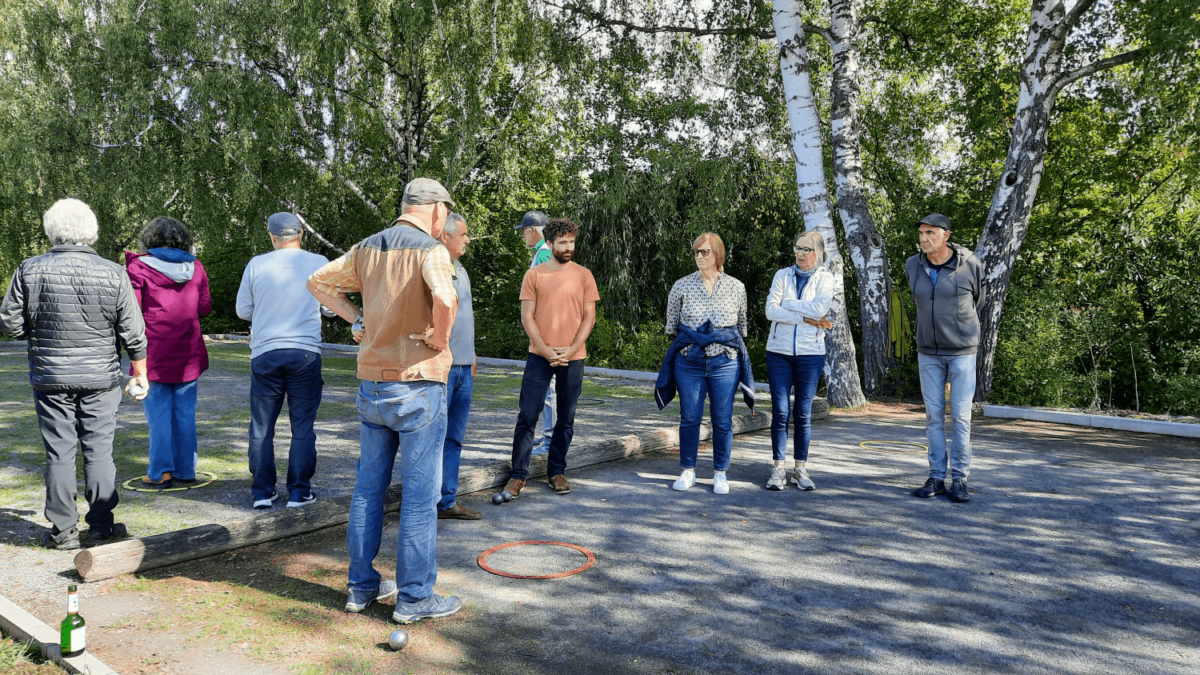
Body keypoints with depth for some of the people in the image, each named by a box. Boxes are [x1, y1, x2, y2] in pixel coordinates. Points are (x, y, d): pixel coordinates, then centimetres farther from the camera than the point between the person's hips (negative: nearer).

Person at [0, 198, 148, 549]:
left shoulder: (30, 270, -5)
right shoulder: (114, 274, -5)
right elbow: (133, 333, -3)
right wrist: (140, 373, 9)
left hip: (50, 377, 0)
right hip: (101, 378, 0)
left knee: (59, 453, 7)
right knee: (99, 451, 7)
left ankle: (63, 531, 14)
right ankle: (101, 526, 14)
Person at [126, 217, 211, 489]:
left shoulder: (139, 267, -6)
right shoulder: (195, 268, 4)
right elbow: (204, 308, 7)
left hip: (154, 352, -3)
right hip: (188, 353, 3)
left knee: (158, 411, 4)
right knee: (185, 410, 9)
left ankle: (160, 472, 7)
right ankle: (185, 470, 15)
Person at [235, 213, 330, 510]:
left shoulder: (256, 265, -1)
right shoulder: (320, 263, -2)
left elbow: (243, 310, 8)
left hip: (265, 353, 1)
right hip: (306, 352, 0)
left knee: (262, 427, 11)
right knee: (302, 426, 7)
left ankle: (262, 491, 16)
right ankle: (299, 491, 10)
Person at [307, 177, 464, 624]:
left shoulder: (366, 249, 8)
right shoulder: (430, 250, -14)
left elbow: (317, 282, 19)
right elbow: (444, 299, -33)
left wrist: (355, 317, 13)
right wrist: (440, 339, -16)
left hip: (371, 385, 7)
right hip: (417, 387, -7)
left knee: (368, 487, 15)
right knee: (420, 494, 3)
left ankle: (362, 586, 26)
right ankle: (414, 598, 11)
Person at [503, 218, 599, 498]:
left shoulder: (583, 275, 5)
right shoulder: (534, 275, 4)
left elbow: (589, 317, 2)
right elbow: (527, 317, 0)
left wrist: (571, 349, -9)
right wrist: (546, 350, -10)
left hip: (572, 358, 1)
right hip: (539, 356, -1)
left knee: (566, 419, 7)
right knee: (527, 417, -3)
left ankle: (556, 472, 20)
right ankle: (518, 475, 6)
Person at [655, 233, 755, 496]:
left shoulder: (736, 288, 4)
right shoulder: (682, 286, 2)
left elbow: (741, 325, 15)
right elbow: (672, 325, 12)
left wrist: (725, 342, 12)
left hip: (725, 363, 0)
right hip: (689, 362, 0)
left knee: (722, 420, 3)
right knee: (689, 417, 3)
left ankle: (720, 473, 17)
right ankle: (688, 471, 17)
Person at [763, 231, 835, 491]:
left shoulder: (824, 277, 3)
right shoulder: (783, 275, 7)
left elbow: (820, 308, -15)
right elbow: (770, 311, -6)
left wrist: (788, 304, -8)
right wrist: (805, 318, -13)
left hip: (810, 354, -1)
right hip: (779, 352, 1)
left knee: (803, 413, 4)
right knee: (780, 411, 0)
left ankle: (801, 469, 13)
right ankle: (779, 469, 8)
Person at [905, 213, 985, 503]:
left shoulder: (970, 265, -10)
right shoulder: (912, 266, -1)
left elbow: (977, 300, 10)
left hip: (962, 351, -3)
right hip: (928, 352, 3)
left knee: (960, 416, -1)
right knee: (933, 416, 5)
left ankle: (959, 479, 7)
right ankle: (936, 477, 13)